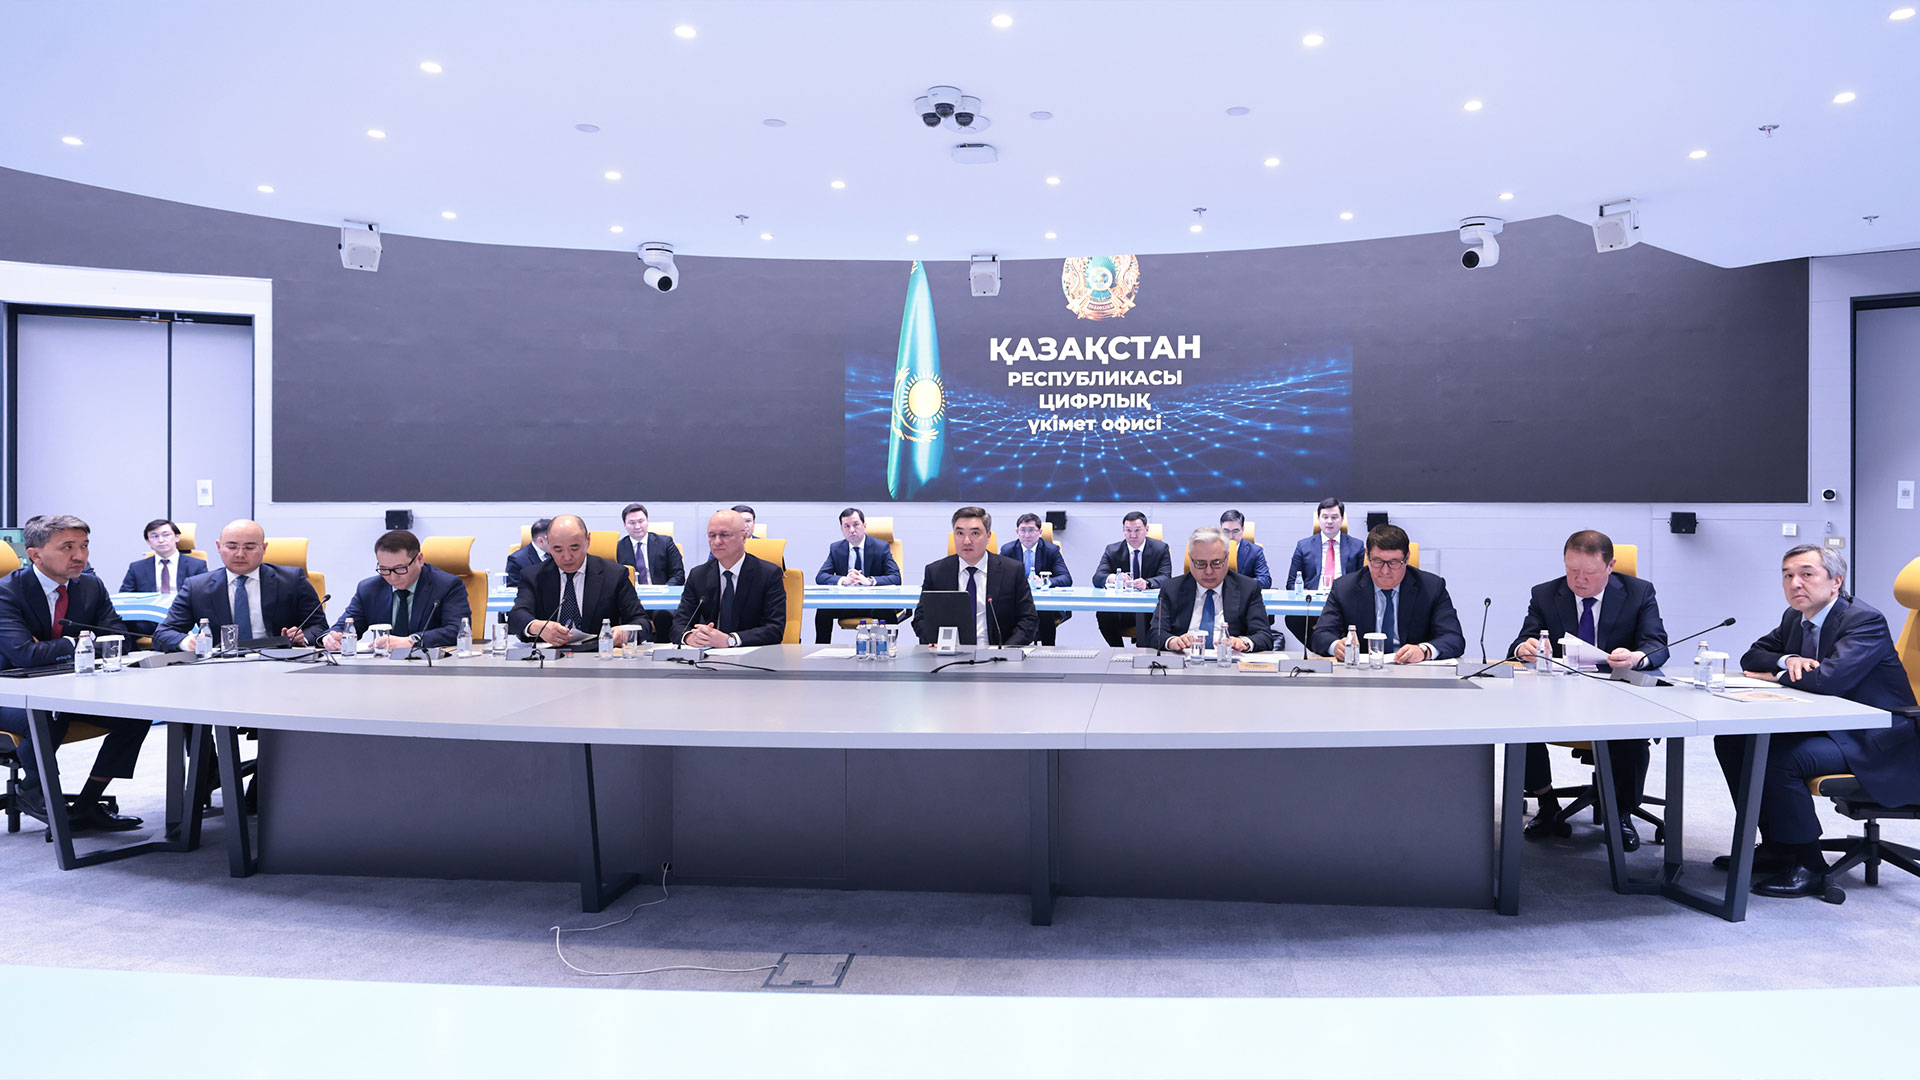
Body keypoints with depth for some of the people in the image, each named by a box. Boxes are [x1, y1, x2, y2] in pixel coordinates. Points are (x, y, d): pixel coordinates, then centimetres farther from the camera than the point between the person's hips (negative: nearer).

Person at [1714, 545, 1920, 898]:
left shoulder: (1865, 620, -18)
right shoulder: (1795, 618, 8)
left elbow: (1829, 678, -33)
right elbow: (1751, 657, 13)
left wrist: (1777, 676, -14)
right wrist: (1786, 660, -10)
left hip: (1872, 741, -9)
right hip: (1826, 726, 9)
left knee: (1780, 759, -31)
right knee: (1730, 740, -1)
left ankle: (1806, 865, -13)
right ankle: (1775, 846, 7)